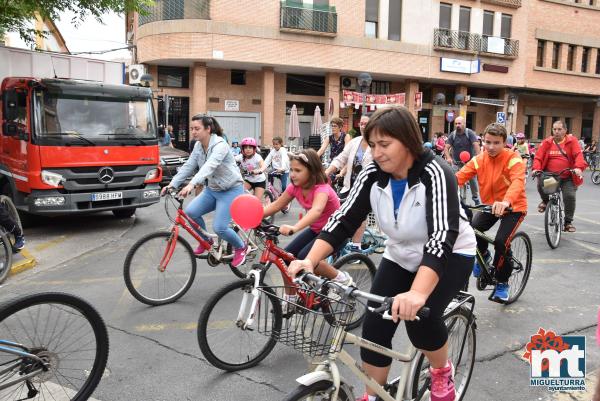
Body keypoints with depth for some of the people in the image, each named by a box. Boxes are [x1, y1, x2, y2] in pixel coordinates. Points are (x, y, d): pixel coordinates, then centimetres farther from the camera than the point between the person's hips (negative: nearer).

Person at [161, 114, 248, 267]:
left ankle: (241, 247, 13)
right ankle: (205, 240, 15)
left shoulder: (220, 145, -22)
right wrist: (172, 184, -15)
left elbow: (209, 166, -38)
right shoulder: (198, 146, 2)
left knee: (219, 227, -16)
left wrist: (191, 184, -52)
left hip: (231, 190, -7)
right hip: (212, 189, 7)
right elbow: (188, 166, -1)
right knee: (190, 212, -11)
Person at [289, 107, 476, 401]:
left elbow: (442, 236, -40)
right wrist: (310, 260, -36)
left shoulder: (435, 174, -29)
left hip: (450, 254, -4)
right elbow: (344, 219, -19)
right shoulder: (372, 175, -14)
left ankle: (443, 372, 8)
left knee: (419, 318, -26)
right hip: (401, 256, 5)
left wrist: (417, 293, -55)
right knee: (374, 327, -6)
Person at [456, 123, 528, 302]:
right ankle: (483, 255, 12)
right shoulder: (479, 159, -7)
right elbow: (460, 176, -20)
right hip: (490, 205, 4)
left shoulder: (513, 159, -20)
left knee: (501, 242, -21)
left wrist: (506, 201, -59)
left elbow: (518, 181, -38)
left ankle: (502, 283, 4)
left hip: (513, 207, -4)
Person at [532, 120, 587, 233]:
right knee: (541, 183, -27)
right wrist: (535, 168, -21)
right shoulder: (547, 142, 2)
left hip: (568, 178, -1)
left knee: (570, 196, -15)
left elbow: (578, 155, -13)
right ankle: (546, 201, 9)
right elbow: (538, 157, -3)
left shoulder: (572, 141, -1)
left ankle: (568, 222, 6)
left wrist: (579, 167, -31)